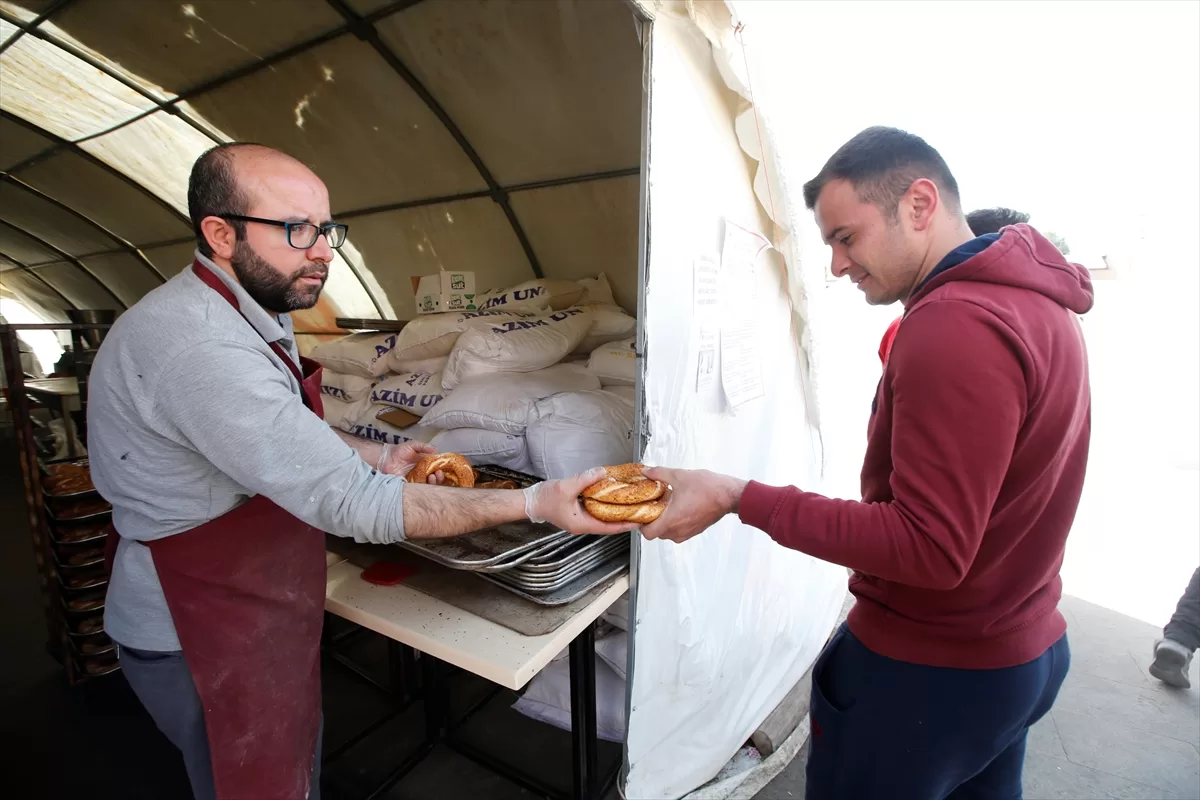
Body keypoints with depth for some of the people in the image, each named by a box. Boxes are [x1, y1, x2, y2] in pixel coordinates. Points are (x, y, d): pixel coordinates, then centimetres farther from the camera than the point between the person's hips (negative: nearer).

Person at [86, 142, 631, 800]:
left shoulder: (252, 316, 3)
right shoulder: (200, 350, -32)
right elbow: (352, 504, -34)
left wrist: (374, 458, 2)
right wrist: (533, 503, -31)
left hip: (252, 613, 9)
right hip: (202, 644, -8)